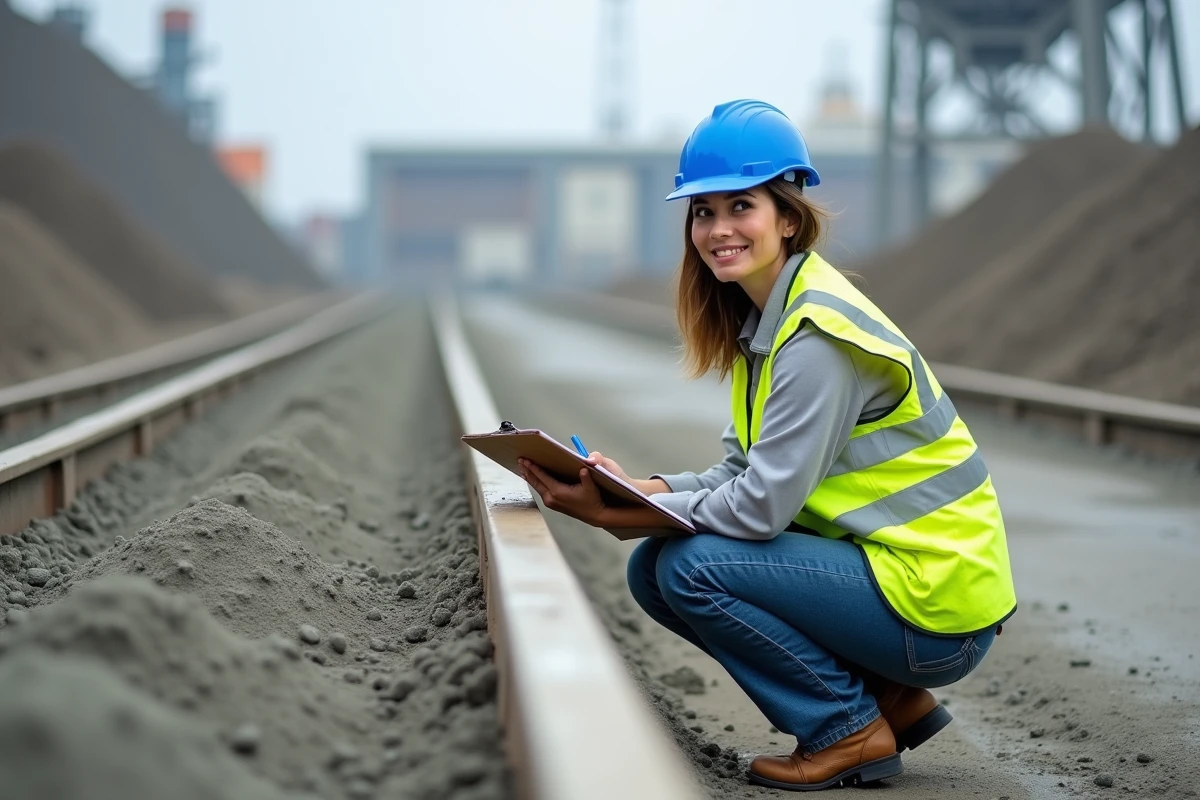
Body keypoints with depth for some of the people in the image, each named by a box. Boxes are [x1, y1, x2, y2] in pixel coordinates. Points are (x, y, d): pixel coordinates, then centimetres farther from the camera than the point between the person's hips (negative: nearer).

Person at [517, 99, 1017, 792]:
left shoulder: (817, 337, -20)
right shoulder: (764, 320, 9)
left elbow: (763, 505, -23)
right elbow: (744, 473, 9)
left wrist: (616, 513, -19)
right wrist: (634, 489, -8)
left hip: (937, 607, -9)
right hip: (883, 558, 9)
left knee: (688, 568, -18)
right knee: (653, 570, 5)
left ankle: (850, 730, -1)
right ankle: (888, 701, 11)